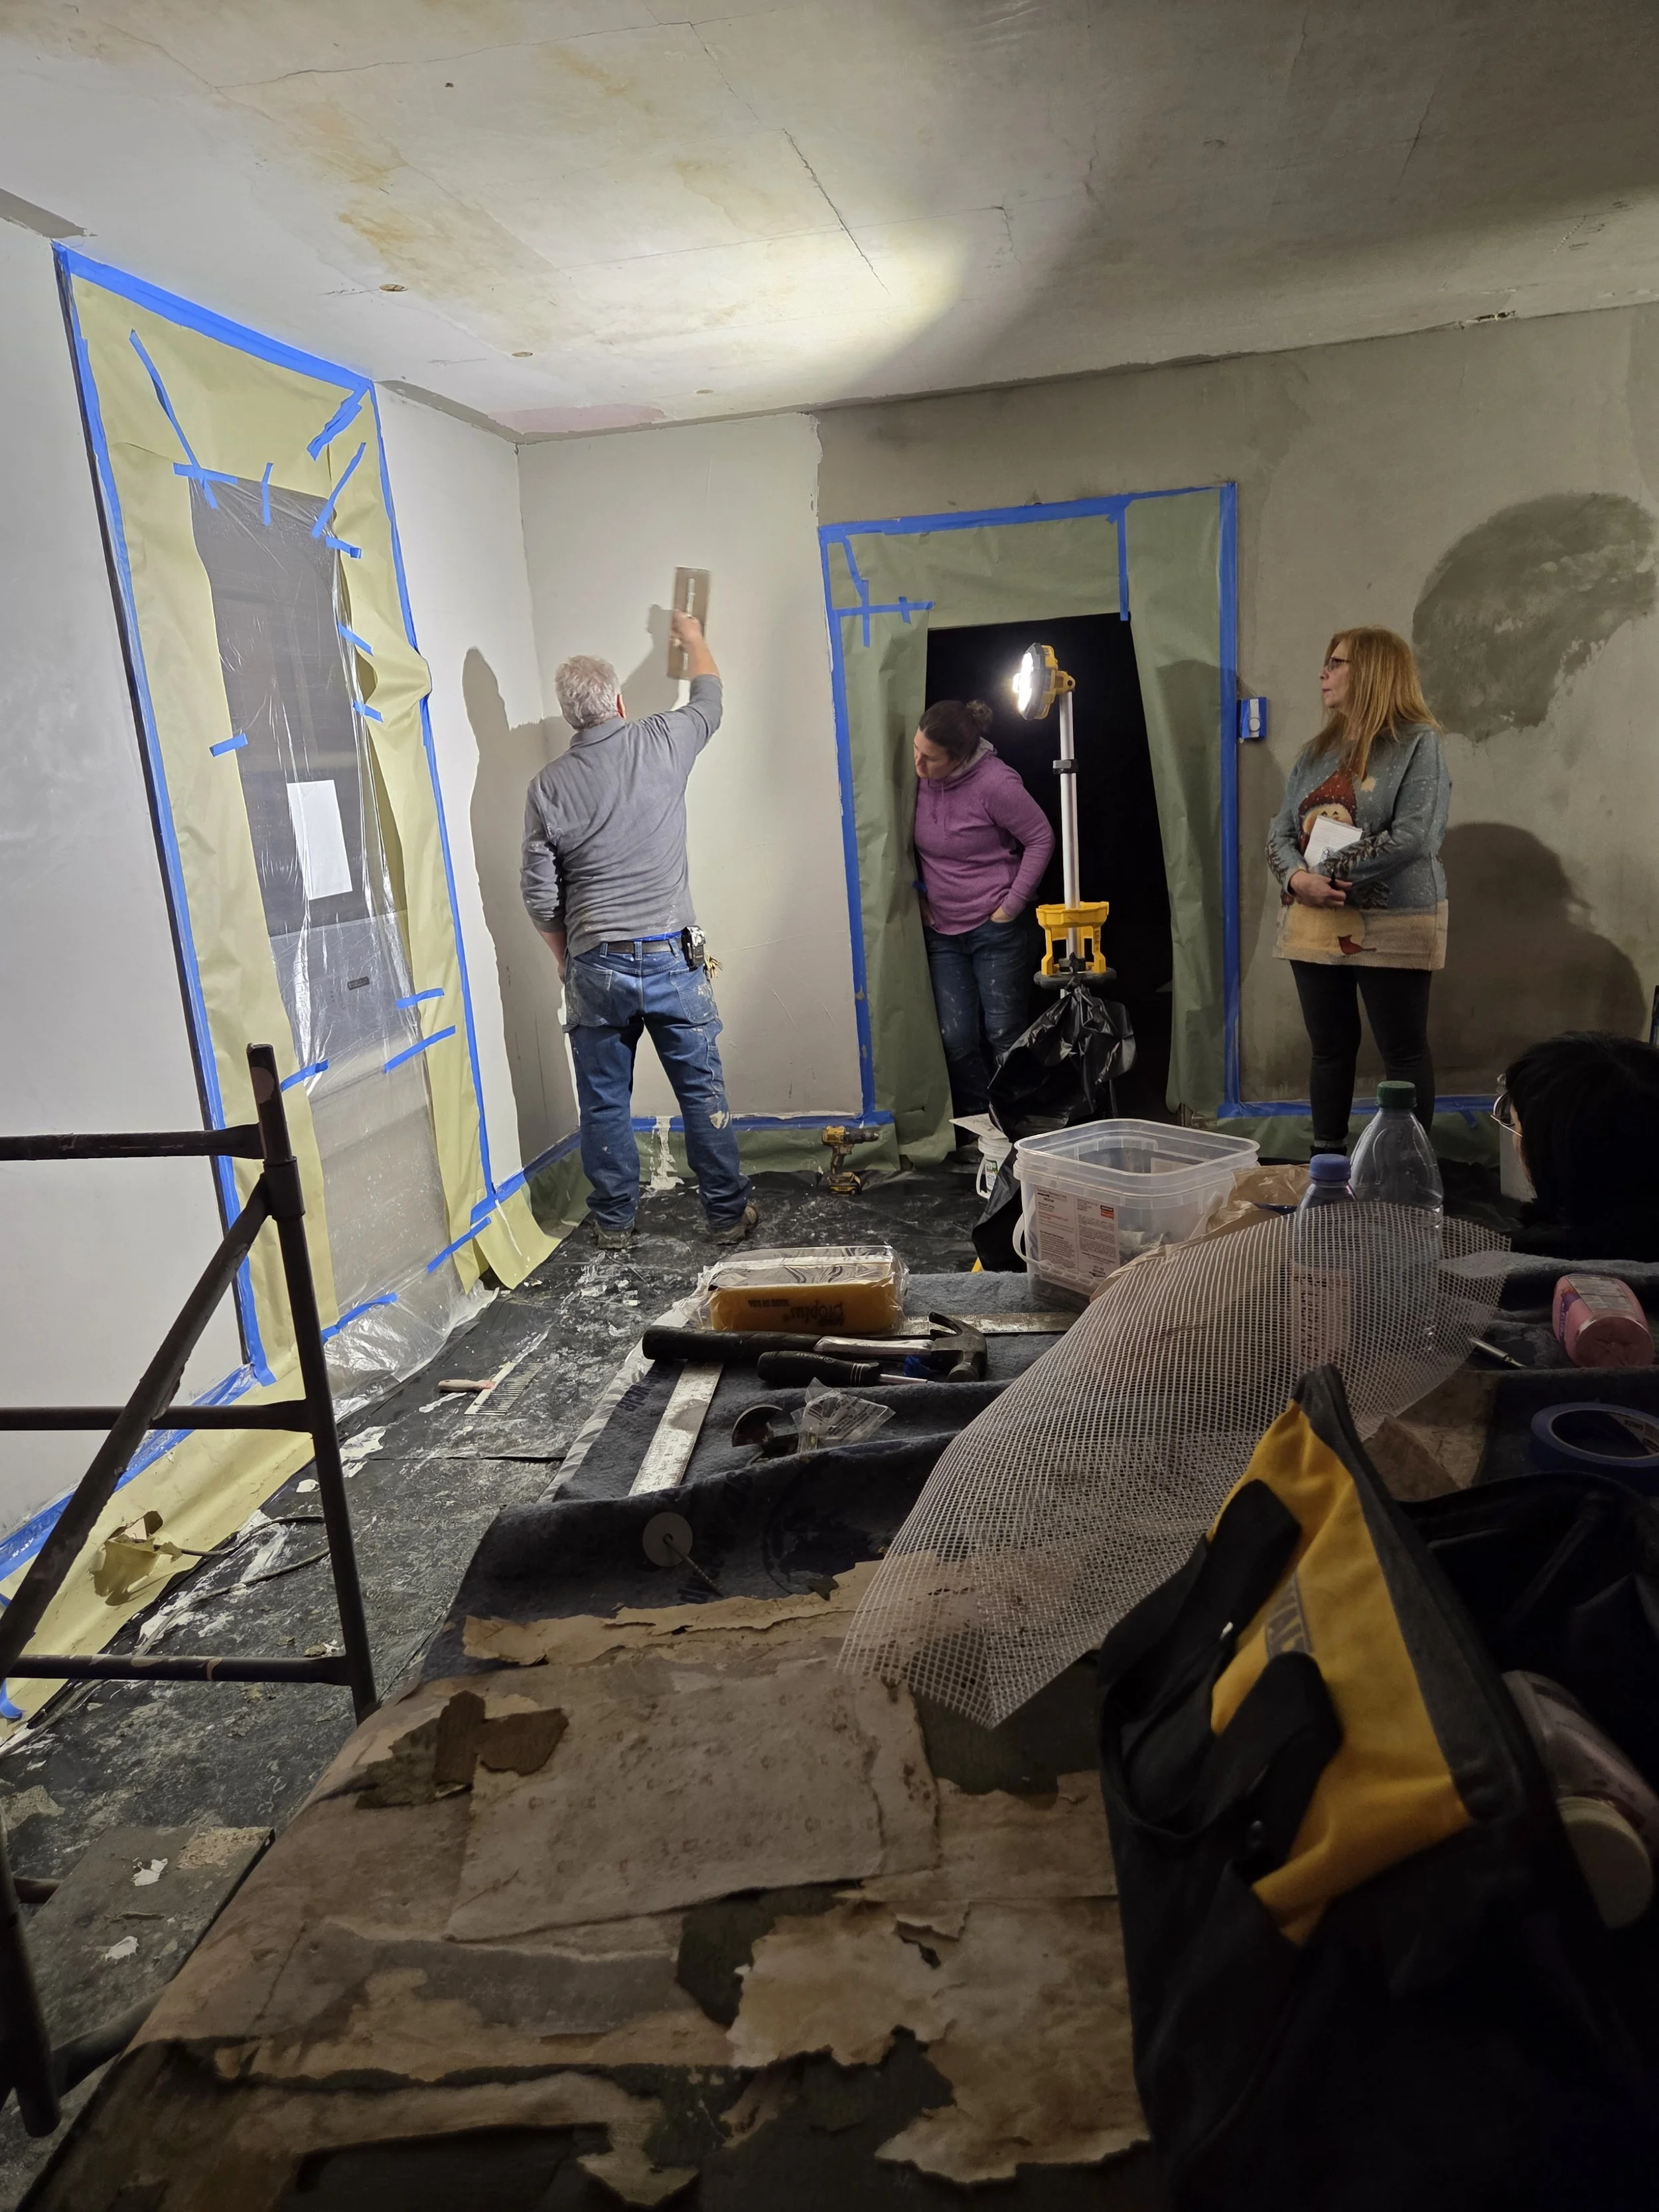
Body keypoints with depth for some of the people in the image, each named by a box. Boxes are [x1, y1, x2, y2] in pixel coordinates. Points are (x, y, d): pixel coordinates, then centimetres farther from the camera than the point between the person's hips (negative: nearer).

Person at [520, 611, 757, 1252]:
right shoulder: (661, 744, -3)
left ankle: (614, 1222, 22)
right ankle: (727, 1213, 17)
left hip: (595, 967, 0)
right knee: (703, 1091, 9)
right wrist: (692, 637, 37)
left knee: (604, 1102, 12)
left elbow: (539, 895, 0)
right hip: (672, 958, 0)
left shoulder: (549, 786, -3)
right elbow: (709, 698, 19)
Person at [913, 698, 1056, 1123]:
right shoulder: (918, 779, -3)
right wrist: (918, 894, 7)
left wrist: (1011, 906, -10)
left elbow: (1041, 839, -10)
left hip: (994, 929, -5)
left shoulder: (994, 783, -19)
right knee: (956, 1039, 2)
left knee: (1005, 1036, 2)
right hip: (942, 931, 5)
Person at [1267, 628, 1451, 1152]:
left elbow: (1412, 836, -18)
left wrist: (1330, 873, -18)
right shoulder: (1317, 752, 13)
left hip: (1391, 926, -6)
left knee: (1403, 1053, 2)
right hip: (1314, 925, 6)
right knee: (1330, 1048, 13)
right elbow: (1281, 831, 7)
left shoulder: (1417, 744, -7)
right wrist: (1297, 877, -14)